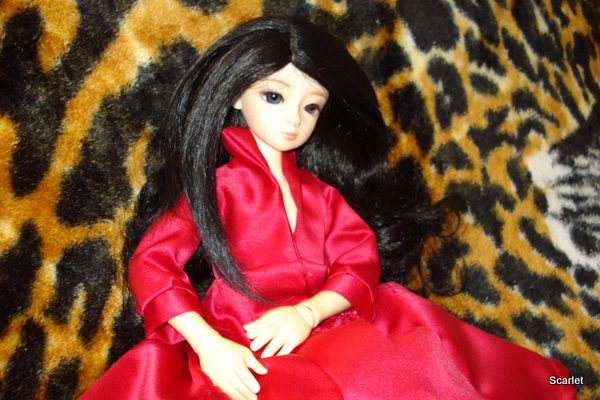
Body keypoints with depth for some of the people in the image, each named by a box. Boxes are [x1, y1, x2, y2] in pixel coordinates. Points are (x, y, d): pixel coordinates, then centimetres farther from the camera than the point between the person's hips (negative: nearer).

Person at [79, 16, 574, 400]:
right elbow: (151, 264, -4)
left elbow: (361, 262, 6)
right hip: (245, 354, -4)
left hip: (326, 327, 4)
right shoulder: (215, 185, 4)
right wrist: (207, 345, -18)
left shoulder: (321, 192, 16)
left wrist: (306, 313, -14)